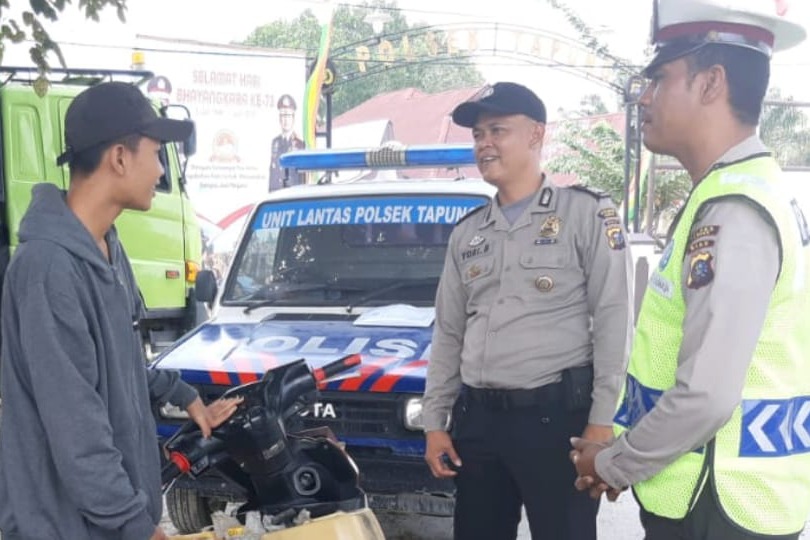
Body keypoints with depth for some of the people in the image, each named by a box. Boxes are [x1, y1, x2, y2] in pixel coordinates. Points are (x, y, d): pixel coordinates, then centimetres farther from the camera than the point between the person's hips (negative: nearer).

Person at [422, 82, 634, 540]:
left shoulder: (587, 213, -2)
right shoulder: (467, 233, 14)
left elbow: (613, 321, -7)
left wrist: (602, 420, -12)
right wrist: (435, 421, 11)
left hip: (557, 415, -5)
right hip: (476, 418, 6)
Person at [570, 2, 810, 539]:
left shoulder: (734, 213, -23)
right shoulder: (728, 198, 9)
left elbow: (706, 397, -27)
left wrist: (613, 464, -10)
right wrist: (627, 461, 11)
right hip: (704, 497, 8)